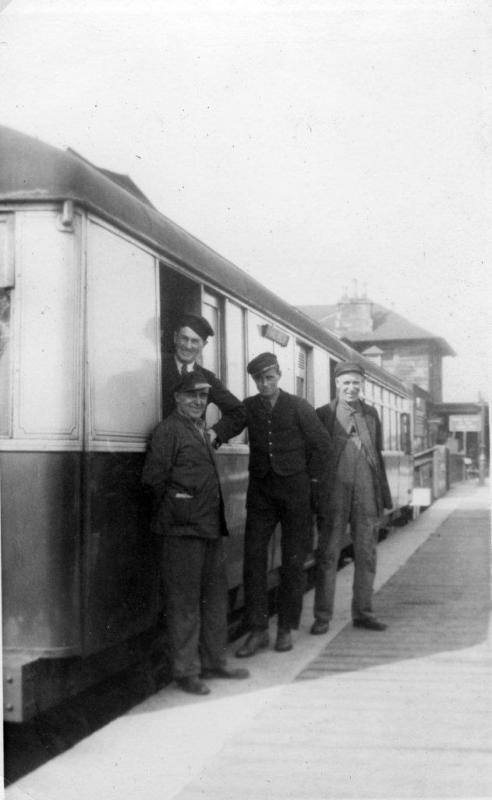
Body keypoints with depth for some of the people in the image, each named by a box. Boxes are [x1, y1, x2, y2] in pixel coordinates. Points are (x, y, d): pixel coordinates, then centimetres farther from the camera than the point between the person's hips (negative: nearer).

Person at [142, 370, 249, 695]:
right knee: (185, 601, -2)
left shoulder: (202, 430, 18)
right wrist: (176, 508, -4)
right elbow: (154, 478, -13)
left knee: (216, 595, 14)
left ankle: (214, 662, 25)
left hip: (211, 526, 9)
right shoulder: (168, 430, -8)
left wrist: (216, 516, 16)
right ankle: (186, 671, 6)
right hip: (183, 528, -9)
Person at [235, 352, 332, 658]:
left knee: (293, 560, 3)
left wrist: (310, 480, 4)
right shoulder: (248, 407, 6)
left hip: (295, 488, -2)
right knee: (254, 557, -5)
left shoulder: (298, 406, 0)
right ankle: (258, 629, 2)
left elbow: (322, 444, 4)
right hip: (261, 489, 2)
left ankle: (287, 629, 13)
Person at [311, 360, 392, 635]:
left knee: (367, 556, 8)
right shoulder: (323, 414, 1)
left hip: (366, 495, 3)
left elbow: (378, 455, 14)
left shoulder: (371, 414, 11)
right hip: (334, 495, -3)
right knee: (327, 555, 0)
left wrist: (385, 496, 11)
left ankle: (363, 613, 19)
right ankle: (323, 616, 8)